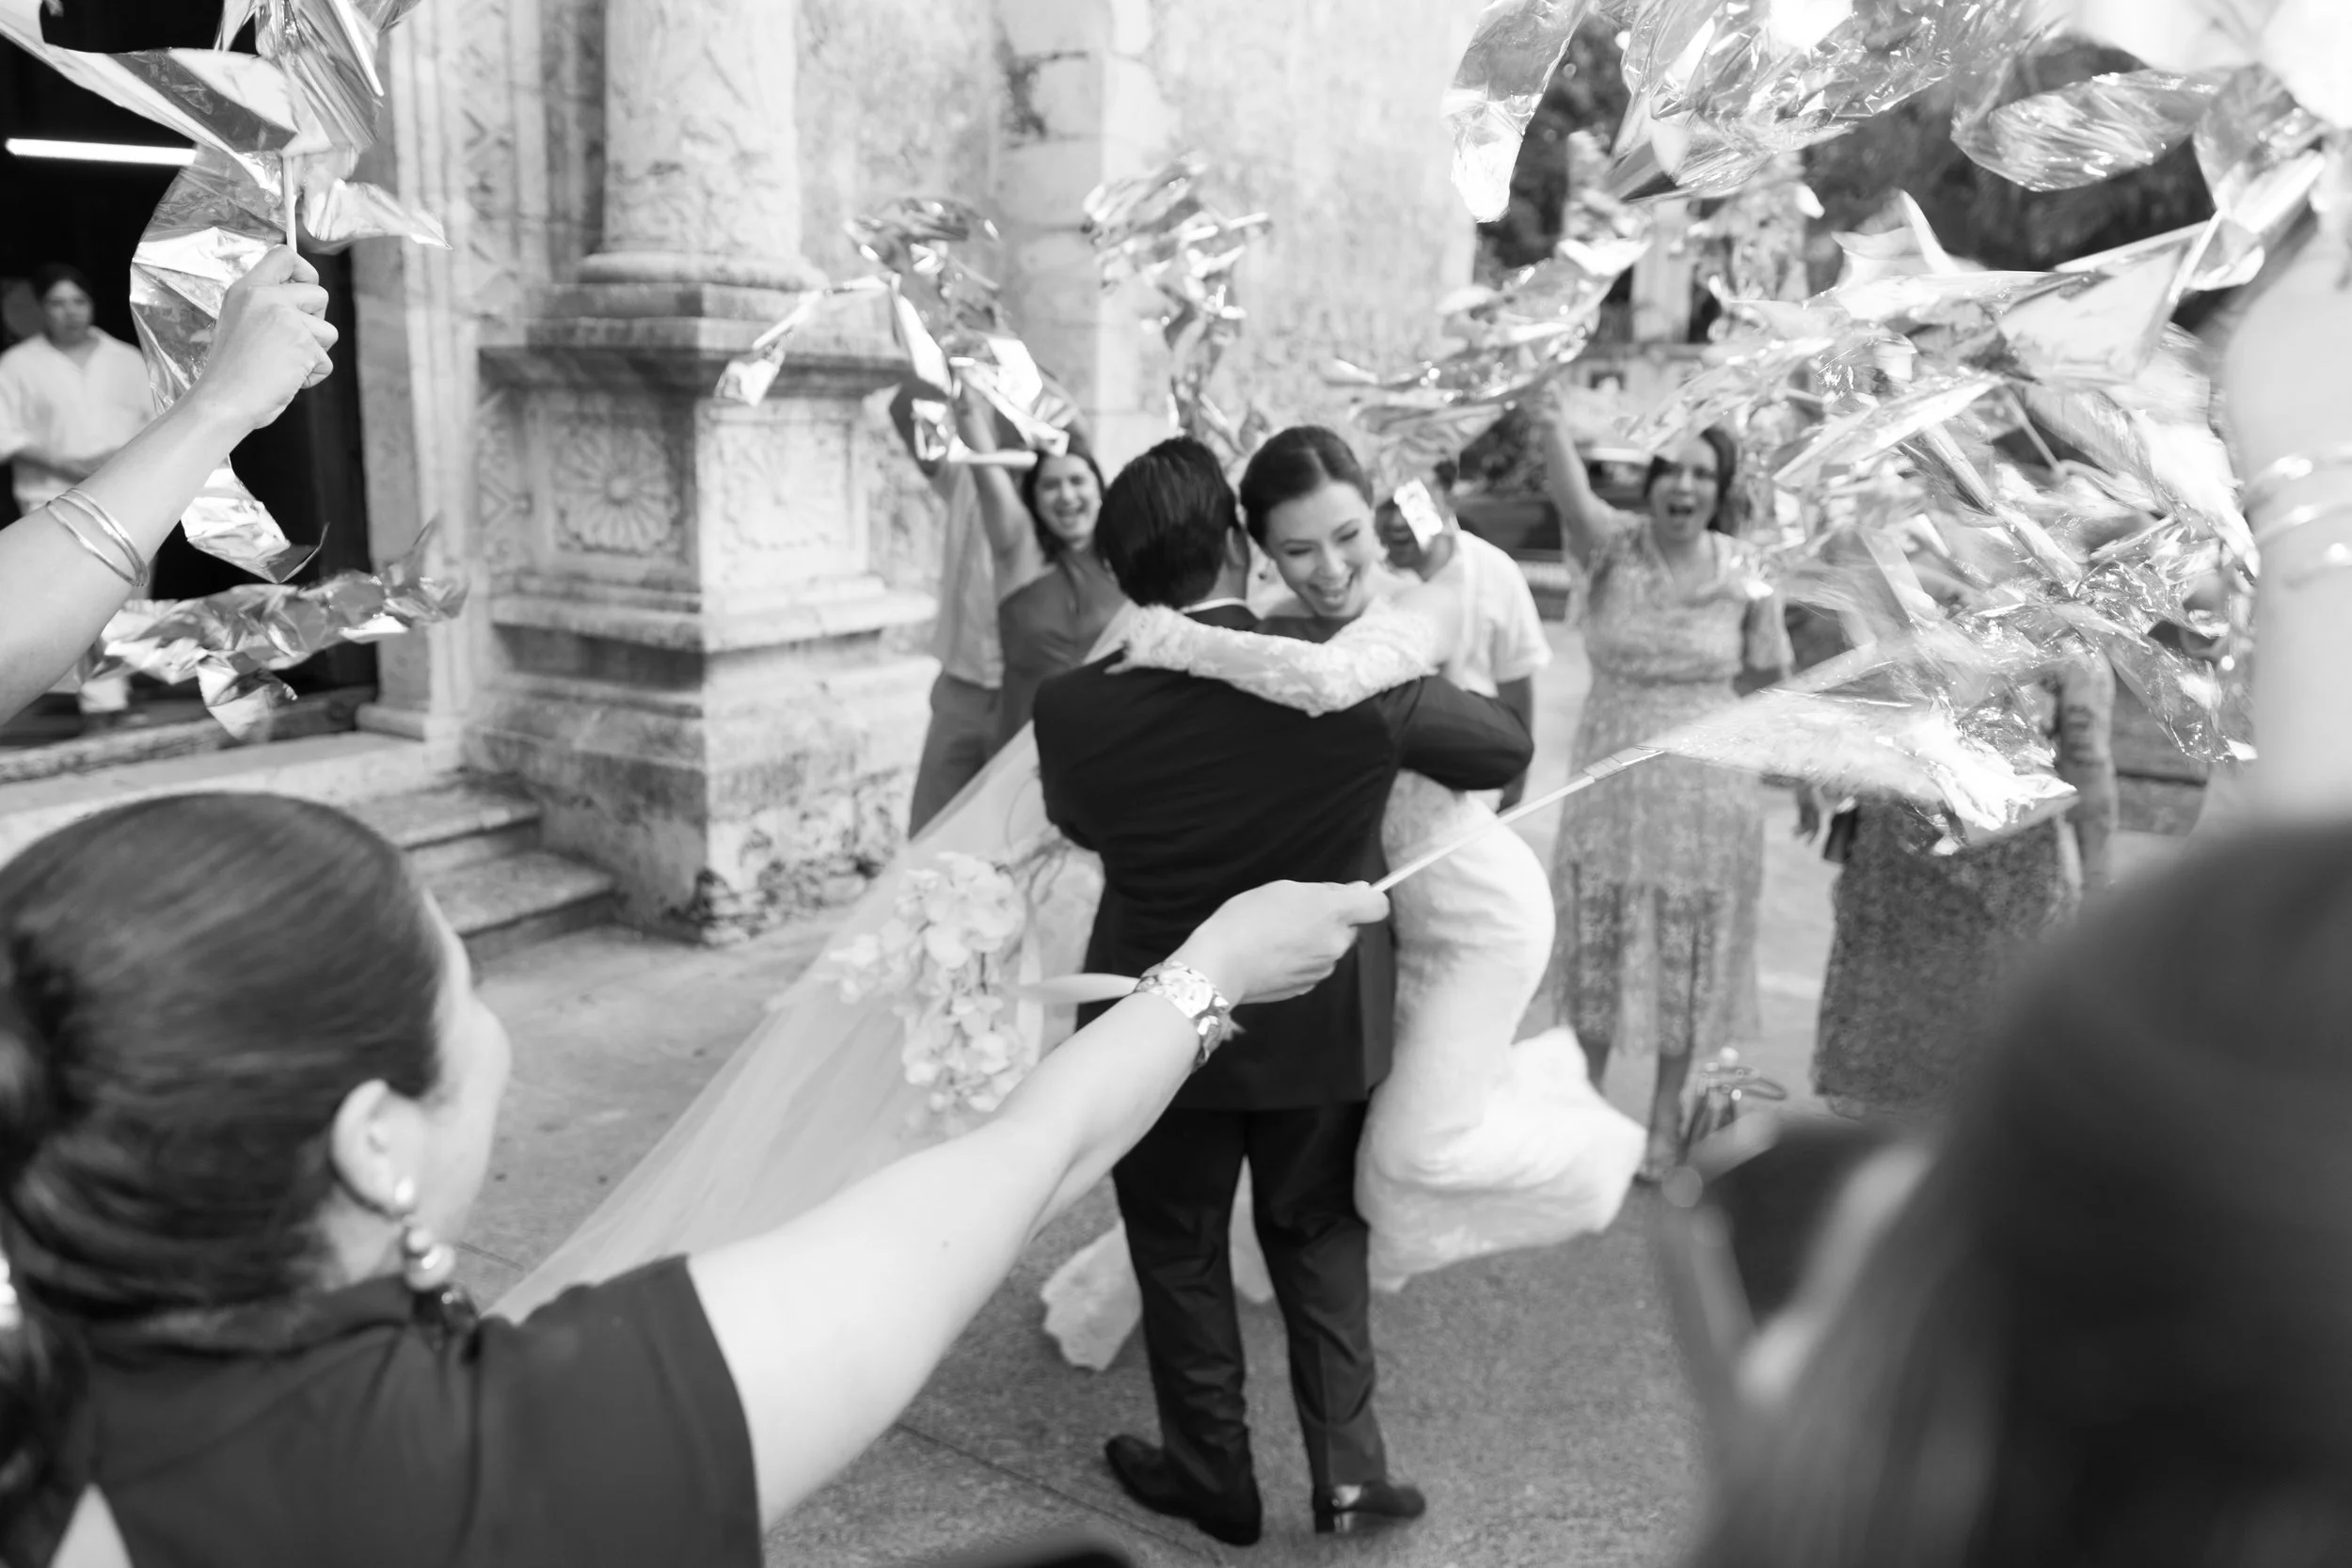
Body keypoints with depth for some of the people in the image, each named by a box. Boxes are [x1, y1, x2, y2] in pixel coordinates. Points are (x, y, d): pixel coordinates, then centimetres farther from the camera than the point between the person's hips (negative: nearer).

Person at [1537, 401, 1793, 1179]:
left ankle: (1666, 1112, 31)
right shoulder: (1613, 545, -9)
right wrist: (1552, 417, -47)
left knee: (1687, 957, 12)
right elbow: (1570, 493, -33)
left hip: (1706, 792, 1)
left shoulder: (1743, 570, -5)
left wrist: (1769, 617, -8)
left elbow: (1767, 683, 8)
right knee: (1597, 947, 11)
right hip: (1610, 785, 0)